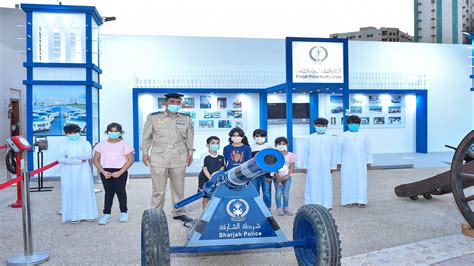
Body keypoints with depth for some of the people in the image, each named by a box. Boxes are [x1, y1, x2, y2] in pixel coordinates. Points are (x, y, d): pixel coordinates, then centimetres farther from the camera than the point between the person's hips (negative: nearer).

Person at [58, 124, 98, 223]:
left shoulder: (85, 144, 4)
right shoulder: (64, 146, 4)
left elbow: (89, 155, -13)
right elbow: (60, 159, -12)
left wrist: (72, 156, -16)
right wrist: (79, 160, -17)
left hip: (83, 172, 0)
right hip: (69, 174, 0)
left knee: (86, 192, 1)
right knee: (71, 193, -2)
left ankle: (88, 214, 10)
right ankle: (74, 216, 5)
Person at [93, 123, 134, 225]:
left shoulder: (124, 144, -2)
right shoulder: (102, 144, 5)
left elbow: (130, 160, -6)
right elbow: (96, 160, 5)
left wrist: (120, 172, -13)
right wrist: (103, 172, -9)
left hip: (120, 172, -2)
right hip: (105, 172, 2)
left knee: (120, 191, 5)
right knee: (108, 192, 5)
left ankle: (124, 212, 20)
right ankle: (106, 214, 11)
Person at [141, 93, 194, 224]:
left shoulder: (186, 119, 8)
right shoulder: (154, 117, 2)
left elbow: (189, 138, 15)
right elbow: (147, 136, 7)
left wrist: (190, 153, 12)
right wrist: (145, 152, 3)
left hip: (179, 158, 2)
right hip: (158, 158, -2)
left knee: (179, 188, 9)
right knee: (158, 189, 1)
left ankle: (179, 212, 22)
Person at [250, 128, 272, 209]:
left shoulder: (268, 147, 2)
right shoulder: (251, 148, 7)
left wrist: (270, 175, -6)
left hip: (266, 173, -1)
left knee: (267, 192, 1)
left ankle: (268, 208, 14)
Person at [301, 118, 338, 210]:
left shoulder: (331, 139, 3)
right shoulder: (310, 138, 2)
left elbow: (334, 153, 5)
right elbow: (306, 152, 4)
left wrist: (333, 166, 4)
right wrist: (304, 166, 3)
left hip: (325, 167, 0)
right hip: (312, 167, 0)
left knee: (326, 185, 3)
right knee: (312, 185, 2)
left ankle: (326, 204, 13)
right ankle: (312, 204, 10)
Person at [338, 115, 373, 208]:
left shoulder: (363, 136, 8)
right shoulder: (344, 136, 2)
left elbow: (368, 149, 12)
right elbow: (339, 149, 3)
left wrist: (368, 161, 9)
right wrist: (339, 162, 0)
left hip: (360, 164, 2)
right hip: (347, 164, -2)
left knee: (361, 181, 1)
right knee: (348, 181, 0)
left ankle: (361, 201, 7)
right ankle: (348, 201, 7)